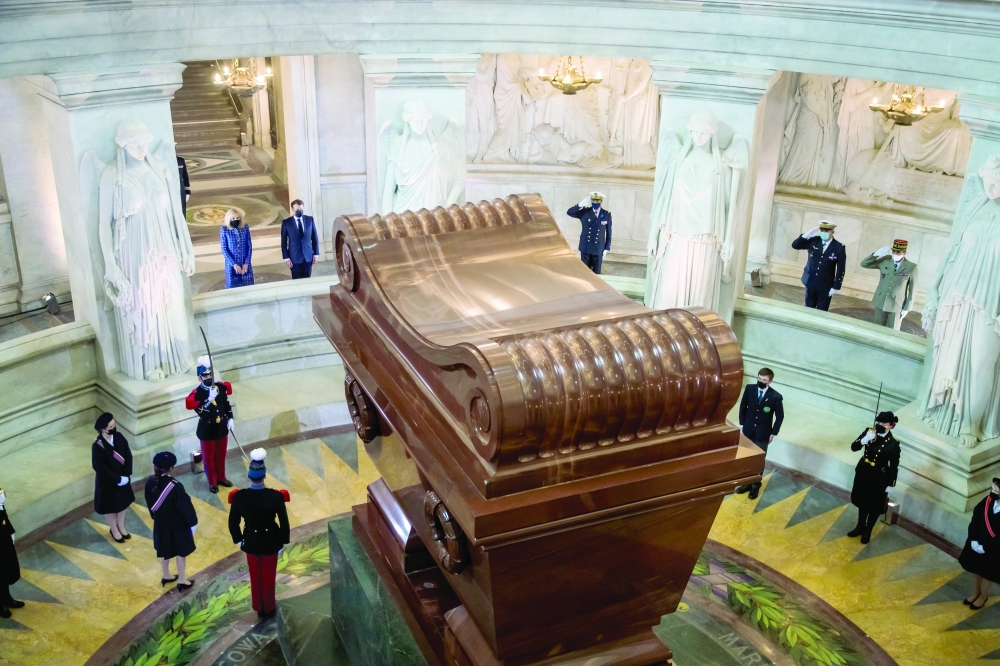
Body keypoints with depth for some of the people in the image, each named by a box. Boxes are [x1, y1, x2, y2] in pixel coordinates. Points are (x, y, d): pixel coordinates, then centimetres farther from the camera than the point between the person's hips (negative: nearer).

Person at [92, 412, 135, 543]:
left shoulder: (119, 437, -11)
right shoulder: (98, 446, -26)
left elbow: (128, 456, -6)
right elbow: (101, 468, -23)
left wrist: (126, 475, -13)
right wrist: (118, 479, -20)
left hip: (122, 478, 5)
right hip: (107, 481, -5)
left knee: (122, 503, 22)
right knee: (110, 506, 16)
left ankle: (121, 527, 44)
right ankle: (114, 530, 38)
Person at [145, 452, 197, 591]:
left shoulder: (150, 483, -14)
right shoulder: (175, 486, -32)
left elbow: (150, 503, 3)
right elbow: (185, 505, -21)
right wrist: (192, 522, -7)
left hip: (160, 523, 6)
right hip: (178, 524, -5)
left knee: (164, 550, 24)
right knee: (181, 551, 14)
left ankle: (166, 576, 42)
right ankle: (182, 581, 26)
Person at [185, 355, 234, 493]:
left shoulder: (221, 387, -5)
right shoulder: (197, 393, -20)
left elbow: (227, 403, 8)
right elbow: (200, 412, -32)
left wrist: (230, 418, 5)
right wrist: (210, 399, -39)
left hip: (222, 427, 4)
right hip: (207, 430, -4)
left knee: (221, 455, 20)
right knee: (209, 457, 11)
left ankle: (221, 477, 39)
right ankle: (213, 482, 28)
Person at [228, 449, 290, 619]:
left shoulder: (239, 497, -21)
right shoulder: (276, 496, -25)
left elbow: (233, 523, -9)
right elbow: (284, 523, -15)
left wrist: (239, 539, 10)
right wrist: (282, 542, 3)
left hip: (251, 542, 1)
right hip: (271, 542, -1)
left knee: (255, 576, 23)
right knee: (269, 577, 20)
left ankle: (259, 608, 40)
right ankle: (269, 609, 37)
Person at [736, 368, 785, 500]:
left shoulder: (775, 396, -18)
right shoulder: (749, 389, -10)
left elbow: (780, 416, -7)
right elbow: (743, 407, 3)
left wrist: (773, 433, -4)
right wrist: (742, 424, 3)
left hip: (763, 434, -3)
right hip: (748, 430, 3)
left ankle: (755, 486, 26)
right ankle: (747, 483, 31)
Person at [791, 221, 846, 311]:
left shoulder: (839, 247, -13)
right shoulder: (813, 241, -5)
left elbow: (841, 270, -10)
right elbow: (795, 245, -3)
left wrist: (835, 287, -11)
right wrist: (806, 235, -18)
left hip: (825, 286, -3)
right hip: (810, 282, 3)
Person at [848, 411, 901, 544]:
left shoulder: (893, 443, -22)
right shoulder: (869, 431, -12)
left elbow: (894, 466, -14)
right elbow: (854, 447, -12)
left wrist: (889, 483, -10)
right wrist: (865, 439, -31)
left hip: (878, 477, -4)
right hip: (863, 473, 4)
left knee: (874, 506, 15)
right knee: (862, 501, 23)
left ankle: (868, 531, 38)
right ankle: (860, 526, 45)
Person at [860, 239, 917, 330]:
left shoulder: (911, 267, -12)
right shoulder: (884, 261, -3)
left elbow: (912, 290, -8)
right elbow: (863, 264, 1)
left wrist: (906, 309, -7)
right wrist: (876, 254, -14)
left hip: (896, 306, -3)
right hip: (881, 303, 3)